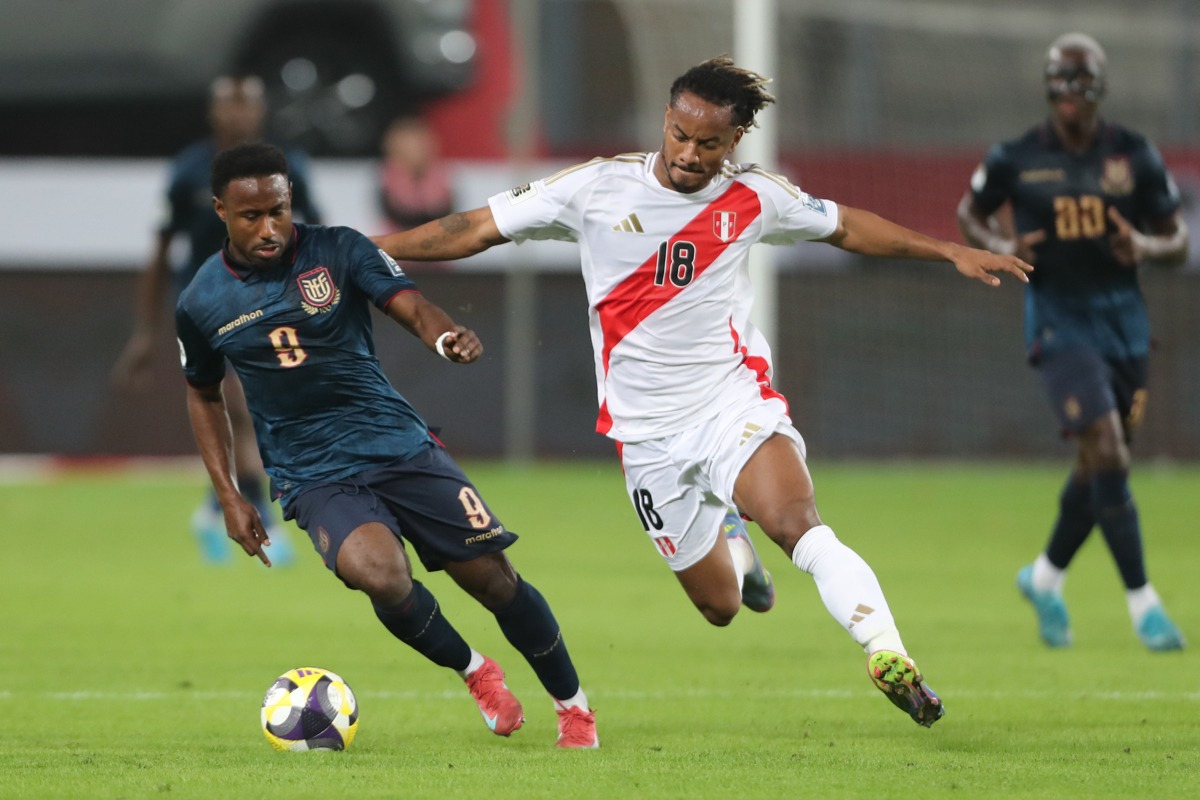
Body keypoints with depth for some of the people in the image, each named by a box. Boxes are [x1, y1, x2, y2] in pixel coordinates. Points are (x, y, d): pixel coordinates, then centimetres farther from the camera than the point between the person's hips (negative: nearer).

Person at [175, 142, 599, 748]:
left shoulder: (338, 251, -3)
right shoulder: (202, 304, 1)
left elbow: (410, 306, -14)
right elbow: (203, 395, 17)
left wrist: (447, 335, -39)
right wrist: (228, 497, 9)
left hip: (399, 446, 1)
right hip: (314, 477, -1)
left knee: (493, 578, -3)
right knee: (380, 572, -30)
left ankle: (572, 704, 22)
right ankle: (473, 671, 0)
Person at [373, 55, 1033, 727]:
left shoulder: (754, 197, 0)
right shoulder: (597, 188, -4)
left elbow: (845, 227, 17)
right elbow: (477, 230, 1)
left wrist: (950, 252, 16)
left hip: (734, 401, -1)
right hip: (650, 435, 1)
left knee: (797, 524, -31)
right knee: (721, 605, 6)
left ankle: (890, 658, -35)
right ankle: (733, 545, 41)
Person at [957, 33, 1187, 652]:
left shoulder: (1134, 156, 1)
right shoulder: (1016, 159, -4)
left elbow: (1178, 242, 6)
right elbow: (970, 213, 13)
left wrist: (1145, 247, -16)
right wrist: (1000, 247, -8)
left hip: (1124, 320, 4)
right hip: (1058, 321, -4)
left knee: (1098, 468, 13)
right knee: (1108, 456, -16)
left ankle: (1046, 576, 37)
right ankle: (1142, 602, -12)